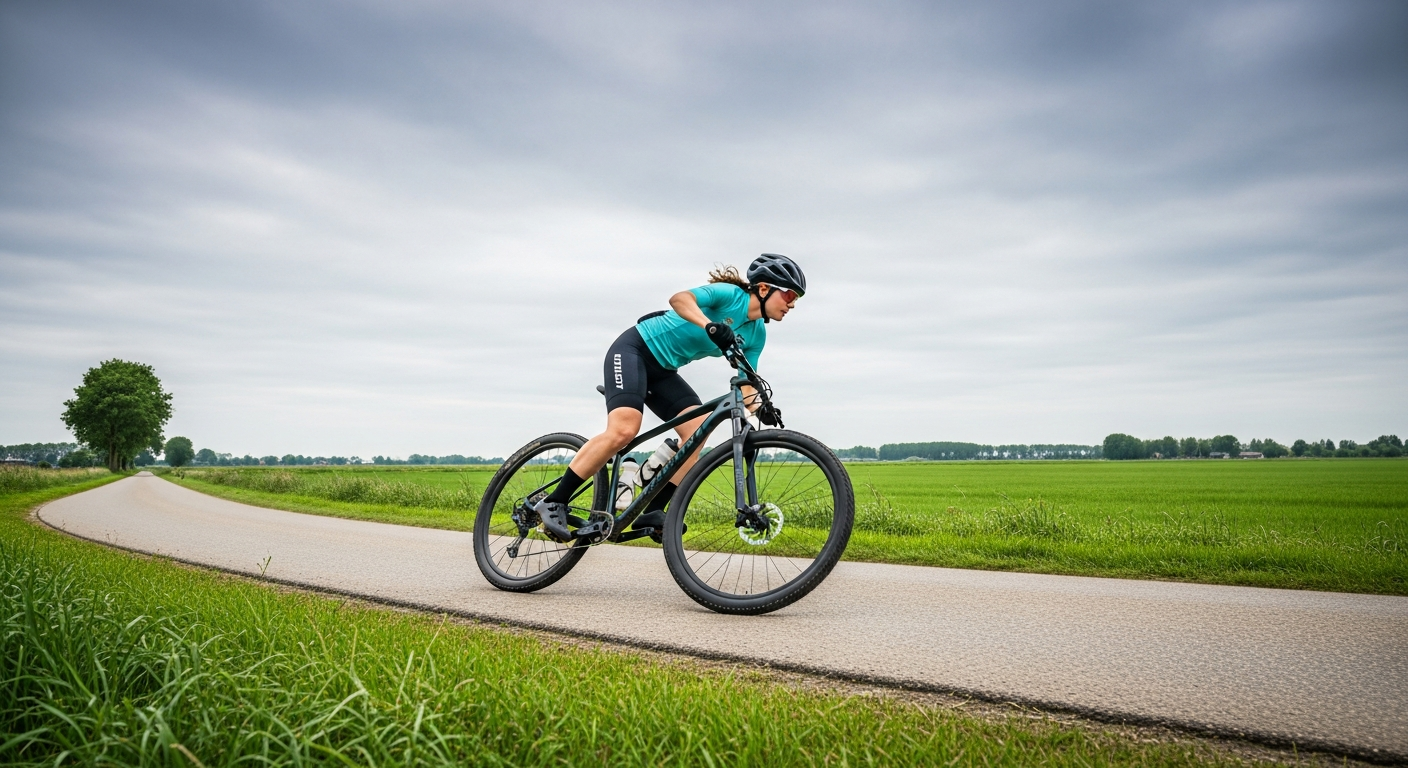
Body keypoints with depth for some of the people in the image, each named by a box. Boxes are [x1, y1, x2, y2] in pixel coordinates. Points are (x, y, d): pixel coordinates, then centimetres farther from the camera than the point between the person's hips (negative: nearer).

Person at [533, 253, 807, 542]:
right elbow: (679, 299, -32)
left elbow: (745, 383, 5)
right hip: (634, 350, -8)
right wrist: (711, 327, -49)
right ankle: (554, 502, -17)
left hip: (663, 371, 8)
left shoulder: (756, 335, 6)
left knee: (699, 428, -15)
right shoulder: (729, 293, -15)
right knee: (624, 429, -27)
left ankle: (653, 512, -12)